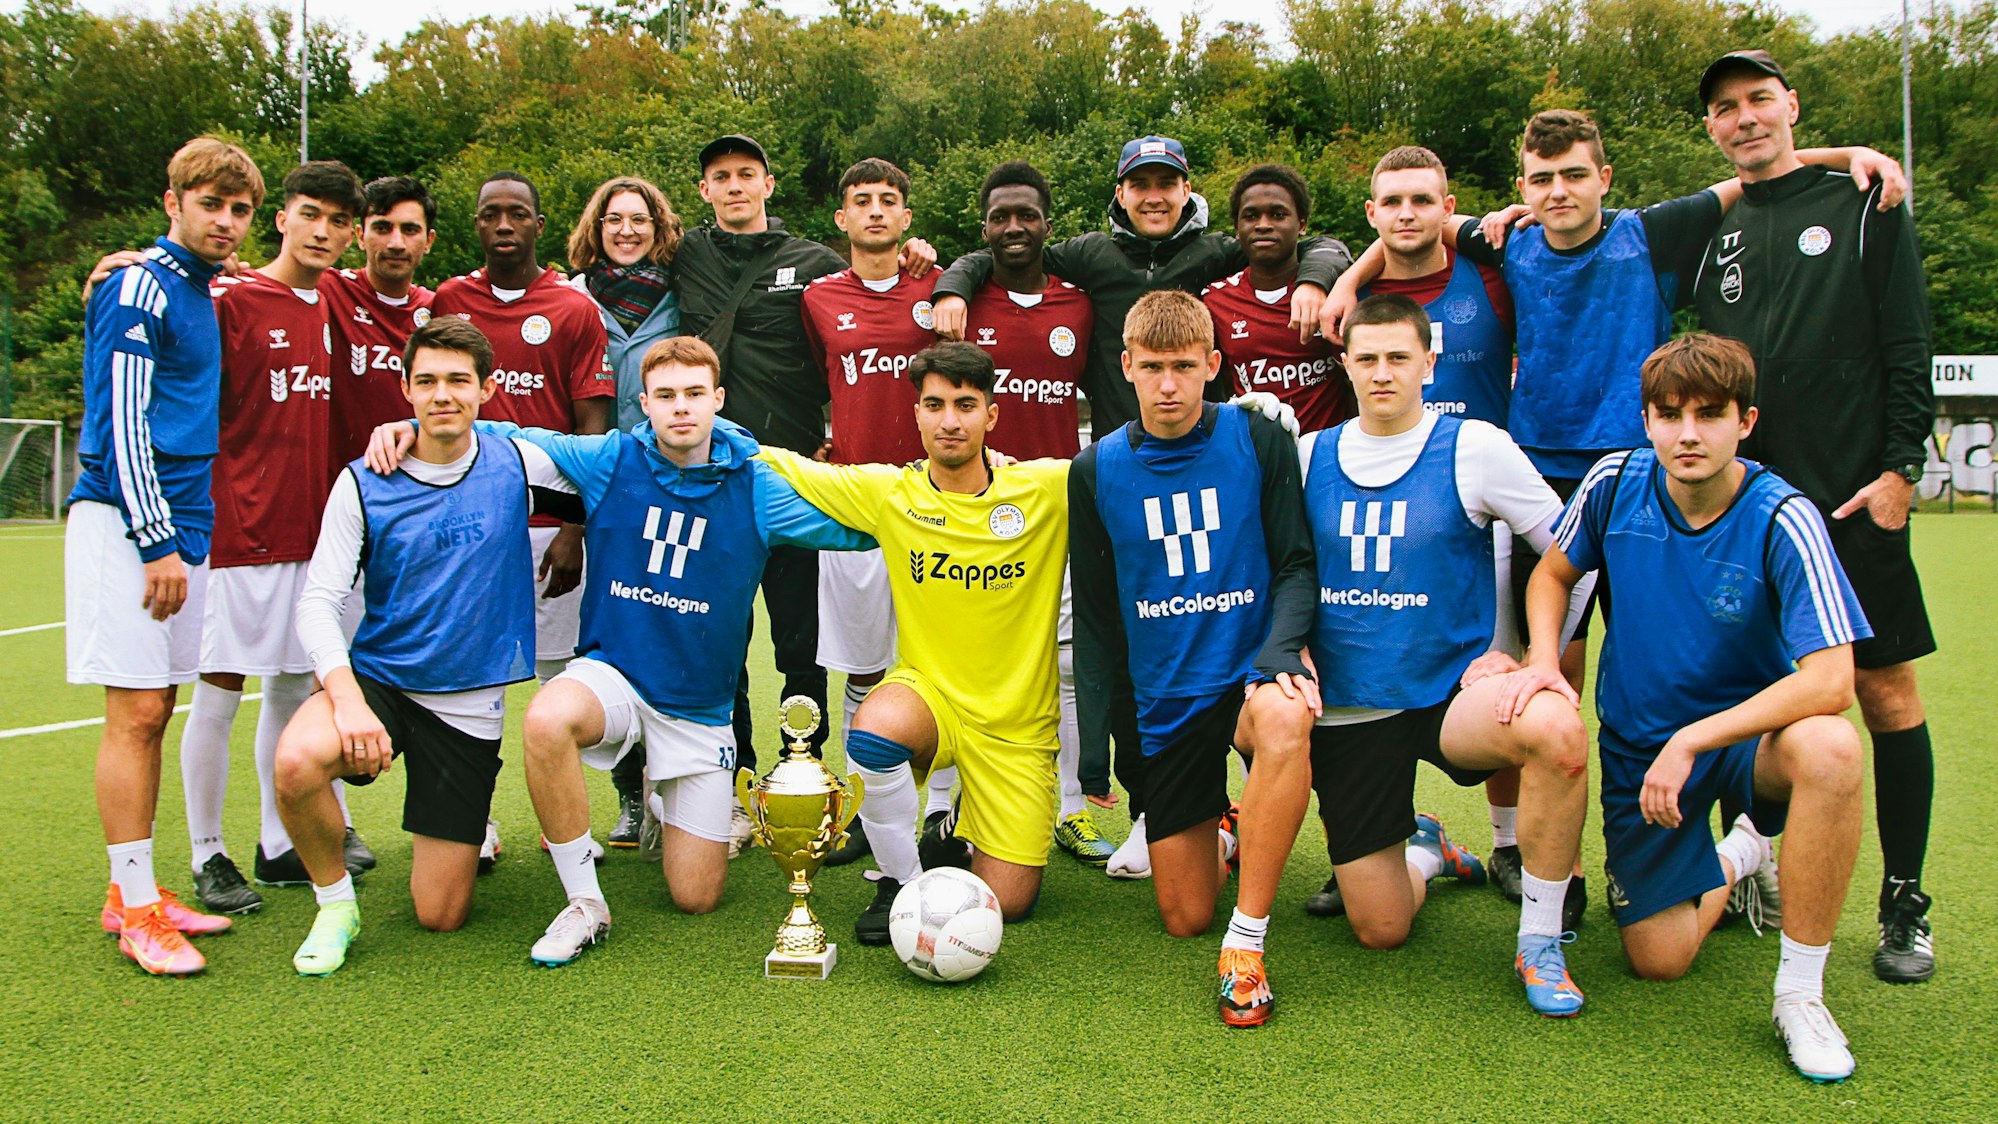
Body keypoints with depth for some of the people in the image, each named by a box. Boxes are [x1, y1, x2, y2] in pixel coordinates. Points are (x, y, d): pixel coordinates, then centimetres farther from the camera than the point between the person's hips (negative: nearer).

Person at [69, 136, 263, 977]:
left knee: (154, 710, 10)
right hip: (125, 525, -8)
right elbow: (121, 420, -15)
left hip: (181, 526, 8)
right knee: (135, 712, -7)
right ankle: (137, 907, 0)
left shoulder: (203, 292, 17)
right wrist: (156, 542, -17)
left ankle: (133, 893, 18)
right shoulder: (139, 287, -8)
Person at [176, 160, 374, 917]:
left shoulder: (336, 305, 12)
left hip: (311, 530, 6)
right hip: (241, 529, -6)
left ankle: (278, 845, 23)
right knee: (219, 691, 0)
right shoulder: (230, 299, -7)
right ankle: (208, 858, 13)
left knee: (294, 688, 12)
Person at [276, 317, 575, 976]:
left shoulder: (519, 465, -3)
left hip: (470, 702, 0)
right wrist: (347, 697, -24)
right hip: (378, 678, 0)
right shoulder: (362, 484, -6)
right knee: (297, 761, -35)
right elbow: (318, 601, -11)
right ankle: (335, 904, -6)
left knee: (440, 917, 0)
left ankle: (465, 830, 37)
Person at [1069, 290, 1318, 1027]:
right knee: (1184, 919, 3)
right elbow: (1094, 615, 7)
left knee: (1285, 721, -40)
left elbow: (1295, 565, -2)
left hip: (1250, 668, -2)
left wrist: (1278, 651, -23)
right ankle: (1217, 826, 38)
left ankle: (1247, 941, -26)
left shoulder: (1261, 443, -3)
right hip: (1162, 698, 2)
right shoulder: (1097, 471, 2)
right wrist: (1099, 745, 3)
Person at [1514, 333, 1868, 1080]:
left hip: (1746, 735, -2)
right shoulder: (1615, 484, -11)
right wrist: (1543, 659, -11)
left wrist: (1690, 741, -31)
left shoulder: (1783, 521, -21)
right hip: (1638, 747, 3)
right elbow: (1552, 574, 8)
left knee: (1828, 747, -39)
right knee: (1659, 960, -4)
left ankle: (1800, 992, -19)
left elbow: (1829, 681, -30)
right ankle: (1738, 859, 32)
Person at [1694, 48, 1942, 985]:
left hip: (1851, 494, -3)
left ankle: (1904, 905, 8)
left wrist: (1900, 466, -9)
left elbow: (1908, 347, -1)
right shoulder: (1711, 231, 15)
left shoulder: (1861, 205, 5)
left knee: (1885, 688, -1)